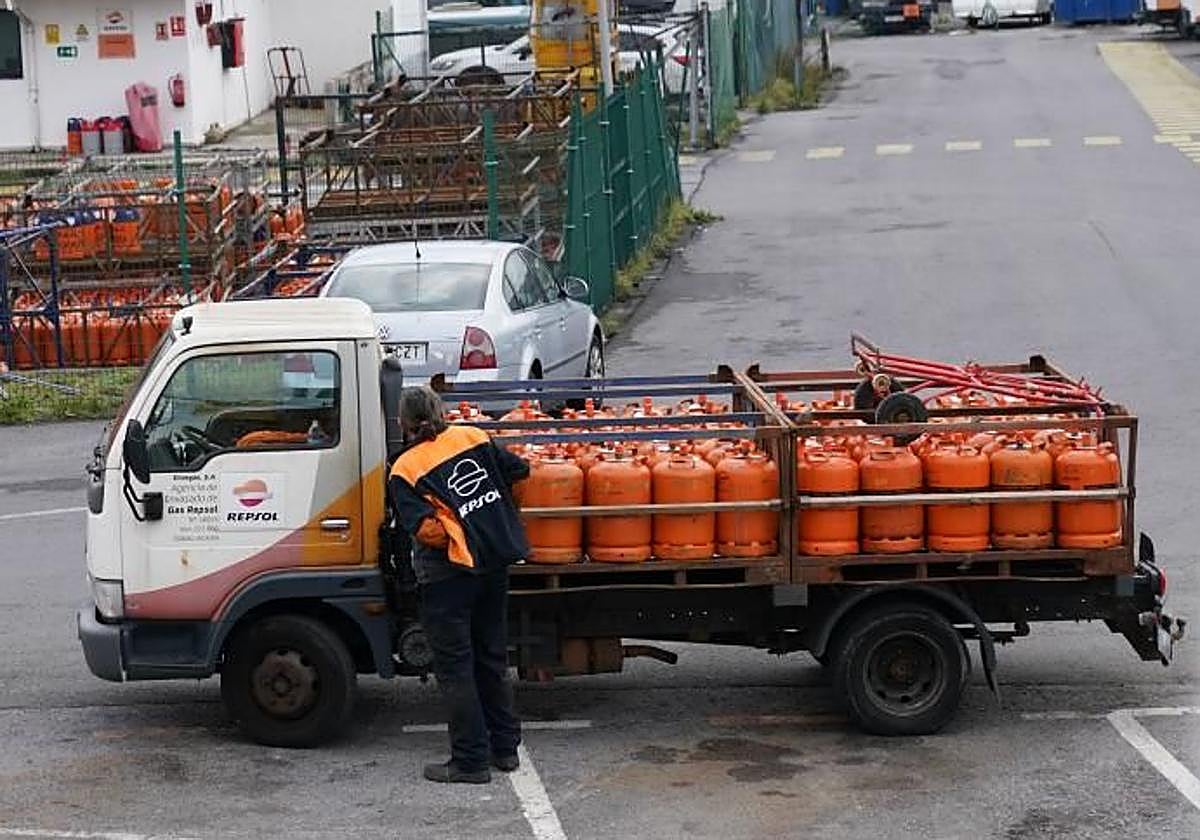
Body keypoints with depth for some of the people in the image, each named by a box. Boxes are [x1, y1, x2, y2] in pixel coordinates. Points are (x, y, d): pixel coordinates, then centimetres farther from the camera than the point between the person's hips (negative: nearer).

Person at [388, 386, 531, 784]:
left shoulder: (404, 470, -8)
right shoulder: (473, 436, 4)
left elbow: (425, 528, -18)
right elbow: (518, 471, 8)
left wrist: (455, 538, 2)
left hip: (450, 572, -5)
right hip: (497, 562, 6)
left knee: (454, 667, 3)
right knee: (492, 658, 18)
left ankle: (470, 761, 4)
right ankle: (505, 748, 24)